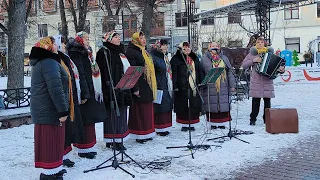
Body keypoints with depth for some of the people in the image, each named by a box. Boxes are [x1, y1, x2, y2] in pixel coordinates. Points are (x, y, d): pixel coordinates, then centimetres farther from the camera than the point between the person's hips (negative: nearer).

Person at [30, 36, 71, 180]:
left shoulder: (41, 62, 18)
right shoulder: (49, 63, -18)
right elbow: (55, 89, -25)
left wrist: (62, 109, 26)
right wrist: (63, 110, -23)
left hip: (45, 109, 10)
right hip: (50, 110, -10)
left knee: (52, 140, 17)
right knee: (51, 141, -3)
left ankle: (53, 168, 27)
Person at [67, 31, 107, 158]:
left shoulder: (86, 53, 19)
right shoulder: (76, 54, -12)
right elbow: (80, 75, -19)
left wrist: (97, 91, 19)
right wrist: (84, 94, -23)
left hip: (92, 92, 10)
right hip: (85, 93, -10)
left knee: (90, 120, 14)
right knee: (86, 120, -5)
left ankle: (88, 146, 23)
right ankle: (84, 149, 4)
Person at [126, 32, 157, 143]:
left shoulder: (144, 52, 19)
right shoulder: (131, 52, -10)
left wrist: (152, 86, 20)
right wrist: (135, 88, -22)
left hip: (147, 87, 9)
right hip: (139, 87, -9)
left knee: (147, 110, 12)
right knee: (139, 111, -4)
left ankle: (147, 133, 21)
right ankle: (139, 135, 4)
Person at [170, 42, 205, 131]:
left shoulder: (195, 58, 15)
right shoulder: (176, 59, -1)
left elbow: (200, 72, 18)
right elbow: (174, 73, -7)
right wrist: (175, 86, -13)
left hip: (194, 86, 5)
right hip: (182, 87, -4)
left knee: (194, 105, 4)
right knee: (183, 106, -1)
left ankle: (192, 124, 14)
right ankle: (184, 124, 10)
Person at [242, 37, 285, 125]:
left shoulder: (269, 53, 11)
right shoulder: (252, 53, 9)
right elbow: (243, 65, 4)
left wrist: (281, 69, -12)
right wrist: (253, 60, -10)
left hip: (267, 81, 1)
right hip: (256, 81, -1)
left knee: (267, 101, 3)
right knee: (255, 101, -2)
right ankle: (253, 119, 6)